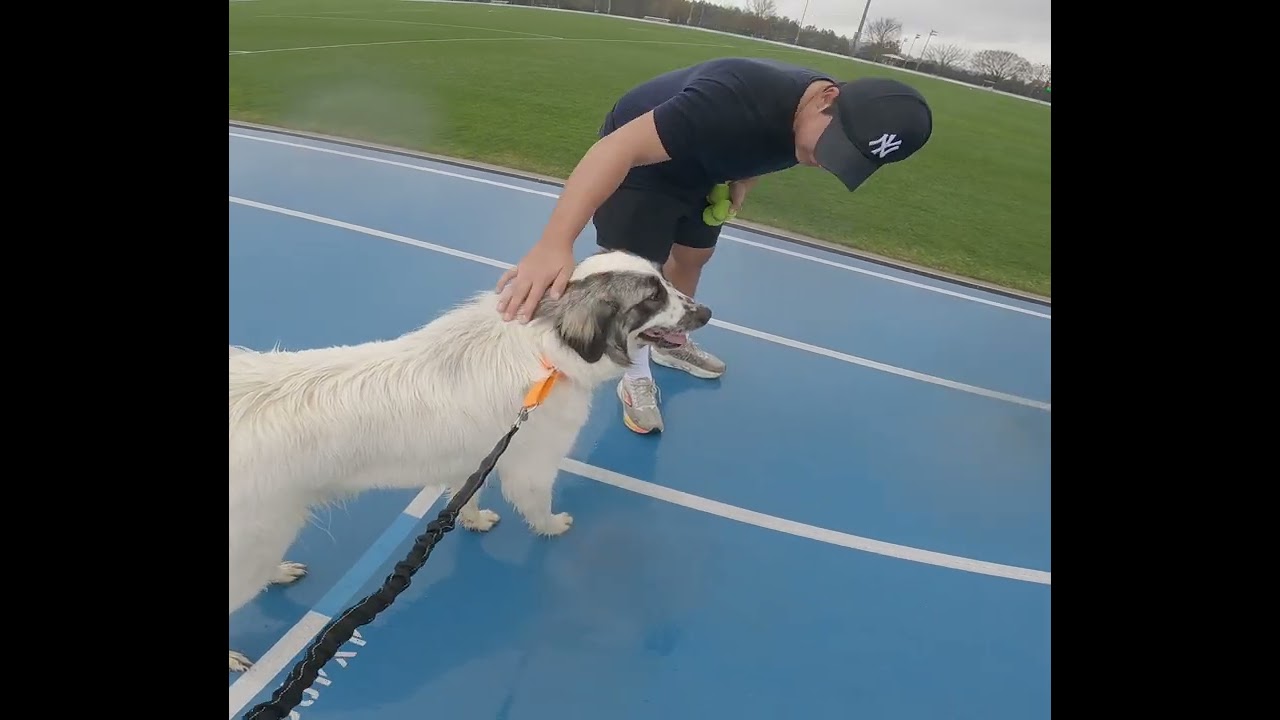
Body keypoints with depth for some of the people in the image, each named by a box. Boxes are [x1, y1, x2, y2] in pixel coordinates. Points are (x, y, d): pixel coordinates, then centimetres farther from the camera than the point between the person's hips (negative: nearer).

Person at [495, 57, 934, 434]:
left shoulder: (813, 119, -17)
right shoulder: (734, 100, -43)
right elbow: (618, 146, -51)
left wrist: (740, 185, -12)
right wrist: (555, 243, -61)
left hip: (699, 166, 7)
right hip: (641, 160, -7)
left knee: (692, 257, 17)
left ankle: (671, 343, 41)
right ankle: (636, 378, 16)